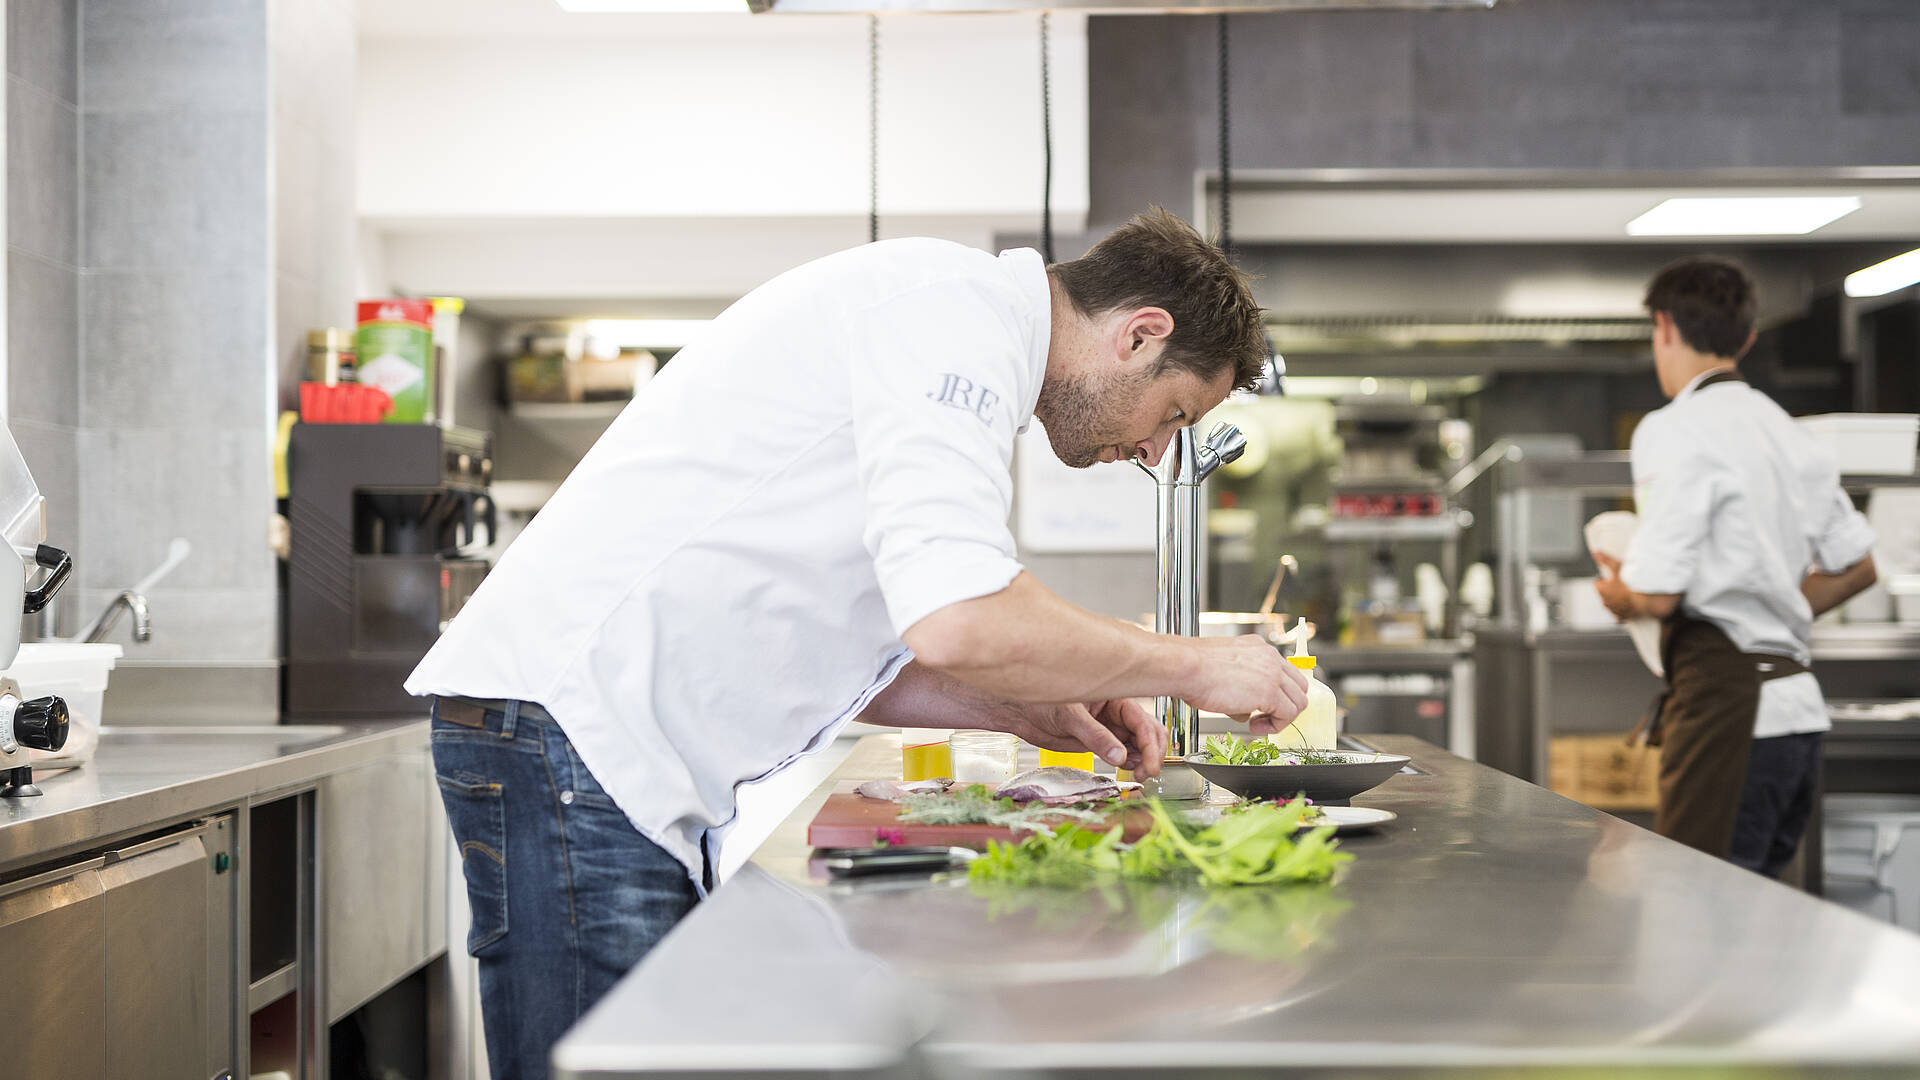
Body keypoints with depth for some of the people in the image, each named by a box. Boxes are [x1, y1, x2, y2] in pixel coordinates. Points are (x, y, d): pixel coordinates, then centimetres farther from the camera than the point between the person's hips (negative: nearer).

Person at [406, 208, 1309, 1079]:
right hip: (575, 725, -11)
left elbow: (822, 646, 26)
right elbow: (955, 623, -25)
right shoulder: (959, 308, -11)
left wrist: (1018, 709, 14)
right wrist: (1188, 665, -11)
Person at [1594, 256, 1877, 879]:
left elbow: (1658, 593, -16)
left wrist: (1617, 594, 5)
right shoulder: (1787, 433, 15)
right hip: (1798, 703, 9)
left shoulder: (1675, 431, -11)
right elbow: (1857, 567, 24)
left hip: (1726, 702, -9)